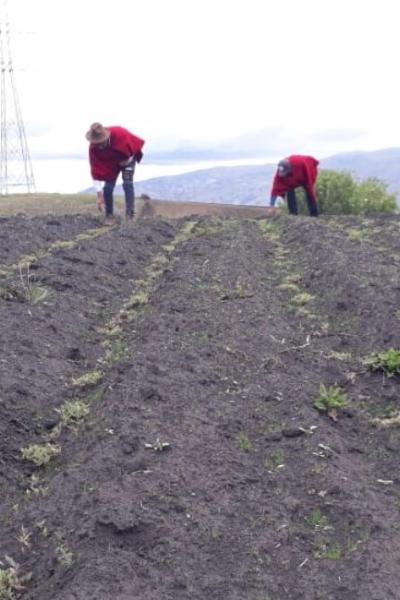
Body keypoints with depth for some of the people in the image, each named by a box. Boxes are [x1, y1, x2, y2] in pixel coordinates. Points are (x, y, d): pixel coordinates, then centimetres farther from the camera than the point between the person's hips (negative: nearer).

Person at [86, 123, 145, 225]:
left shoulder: (120, 134, -39)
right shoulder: (93, 148, -31)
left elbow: (138, 143, -20)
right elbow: (96, 172, -30)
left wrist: (128, 159, -17)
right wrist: (99, 195, -31)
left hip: (128, 158, -2)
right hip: (110, 164, 2)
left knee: (127, 184, -17)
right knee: (108, 188, -10)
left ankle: (130, 215, -14)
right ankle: (109, 216, 4)